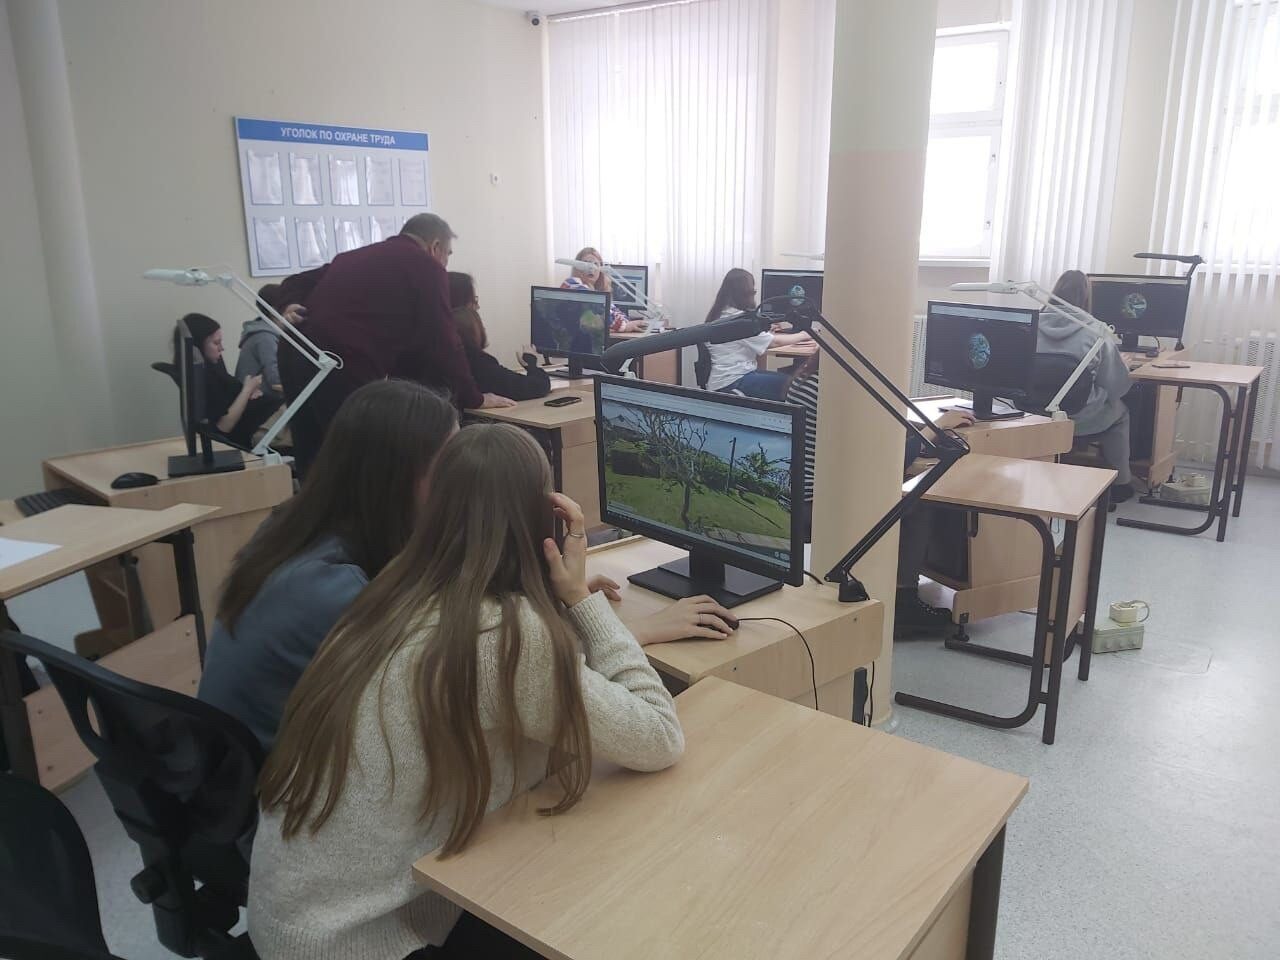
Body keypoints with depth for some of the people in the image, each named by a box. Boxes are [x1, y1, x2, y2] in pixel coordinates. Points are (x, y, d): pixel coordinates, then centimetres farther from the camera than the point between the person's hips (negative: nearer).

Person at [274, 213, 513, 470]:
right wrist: (472, 398, 11)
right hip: (342, 368, -8)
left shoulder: (359, 256, 28)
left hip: (296, 355, 8)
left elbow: (296, 283, 24)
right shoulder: (426, 268, 4)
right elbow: (442, 342, 2)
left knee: (312, 464, 16)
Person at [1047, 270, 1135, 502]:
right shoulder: (1095, 331, -12)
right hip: (1080, 419, -3)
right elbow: (1118, 384, -6)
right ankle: (1120, 483, 36)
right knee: (1120, 412, 29)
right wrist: (1124, 365, 17)